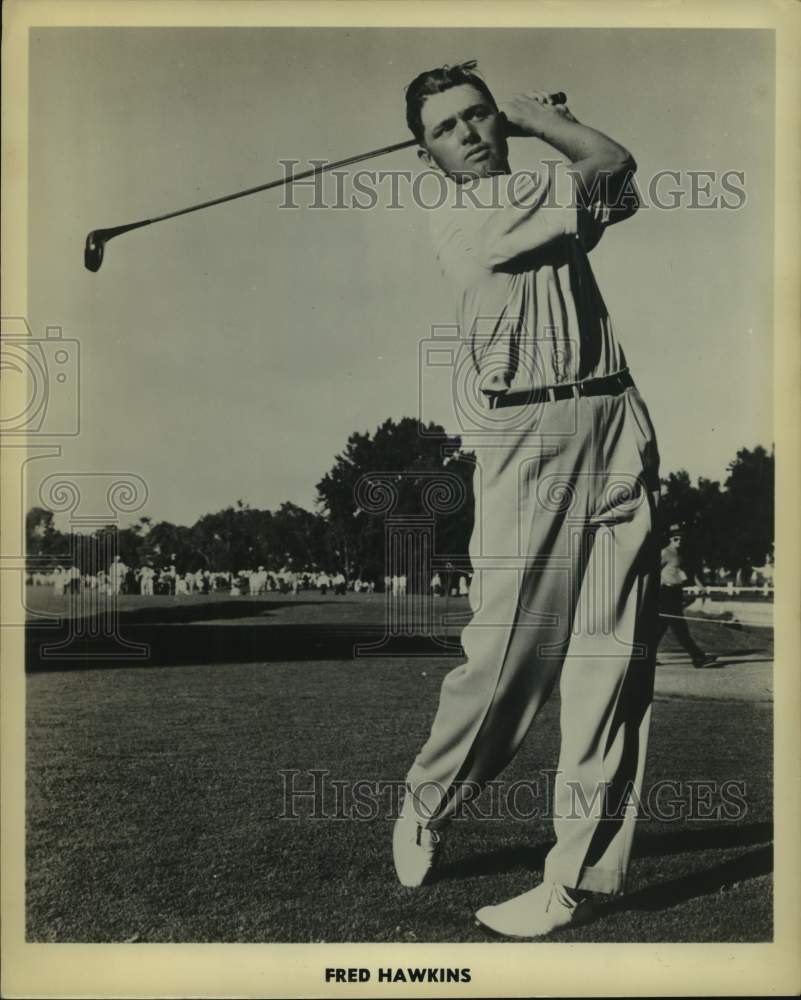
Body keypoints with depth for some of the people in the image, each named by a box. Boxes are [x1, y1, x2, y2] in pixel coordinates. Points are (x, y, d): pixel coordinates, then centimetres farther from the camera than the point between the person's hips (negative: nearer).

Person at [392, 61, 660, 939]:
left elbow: (619, 192, 13)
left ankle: (578, 874, 3)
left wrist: (532, 120, 16)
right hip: (529, 432, -5)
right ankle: (424, 808, 20)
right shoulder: (458, 220, 0)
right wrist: (549, 125, 20)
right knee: (507, 654, -7)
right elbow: (608, 167, 2)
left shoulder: (551, 203, 24)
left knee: (611, 655, -3)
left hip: (619, 423, 5)